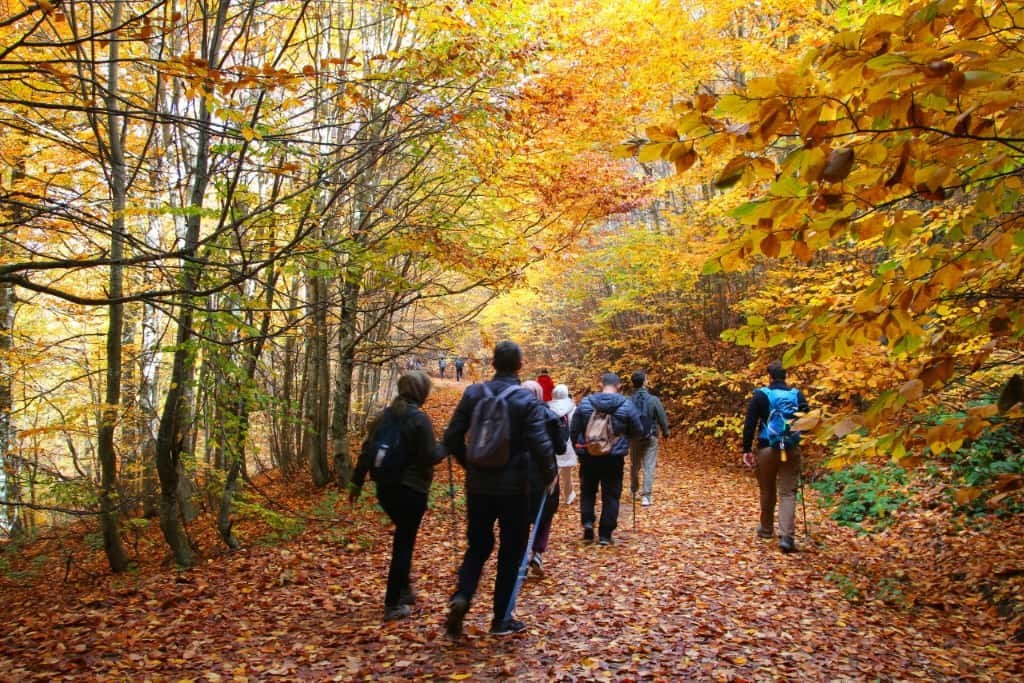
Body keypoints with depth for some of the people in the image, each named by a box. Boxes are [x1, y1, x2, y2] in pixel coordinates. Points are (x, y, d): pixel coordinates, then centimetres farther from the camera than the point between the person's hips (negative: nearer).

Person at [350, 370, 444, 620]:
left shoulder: (384, 416, 6)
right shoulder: (419, 419, -15)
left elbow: (367, 450, 8)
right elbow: (430, 456, -16)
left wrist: (357, 481, 15)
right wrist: (446, 448, 4)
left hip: (385, 488, 7)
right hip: (411, 490, -7)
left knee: (403, 536, 24)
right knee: (405, 543, 2)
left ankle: (403, 590, 34)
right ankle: (393, 604, 7)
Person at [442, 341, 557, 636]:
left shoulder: (473, 394, -1)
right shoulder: (527, 400, -12)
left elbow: (451, 438, 1)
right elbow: (540, 445, -18)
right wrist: (550, 473, 1)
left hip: (478, 486, 3)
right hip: (513, 488, -3)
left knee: (478, 546, 19)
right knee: (511, 552, 11)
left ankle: (462, 596, -4)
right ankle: (501, 619, 17)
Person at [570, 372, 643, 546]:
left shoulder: (585, 403, -2)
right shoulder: (626, 405, -6)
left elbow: (573, 430, 3)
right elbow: (637, 431, 2)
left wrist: (578, 449, 18)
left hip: (588, 456, 2)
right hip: (614, 457, -1)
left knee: (588, 491, 20)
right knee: (611, 495, 8)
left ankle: (587, 521, 1)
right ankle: (605, 534, 9)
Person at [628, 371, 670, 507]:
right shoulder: (653, 400, -11)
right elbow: (662, 418, -4)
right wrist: (665, 432, 14)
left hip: (634, 437, 2)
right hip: (651, 437, -2)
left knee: (634, 465, 19)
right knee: (649, 467, 0)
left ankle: (634, 490, 36)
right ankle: (646, 495, -6)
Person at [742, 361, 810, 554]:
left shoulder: (760, 395, -3)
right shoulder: (797, 395, 3)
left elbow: (749, 424, -5)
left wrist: (747, 449, 1)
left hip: (766, 449, -1)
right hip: (791, 450, 1)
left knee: (767, 491, 16)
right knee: (788, 492, 2)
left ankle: (766, 528, 32)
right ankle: (786, 536, -11)